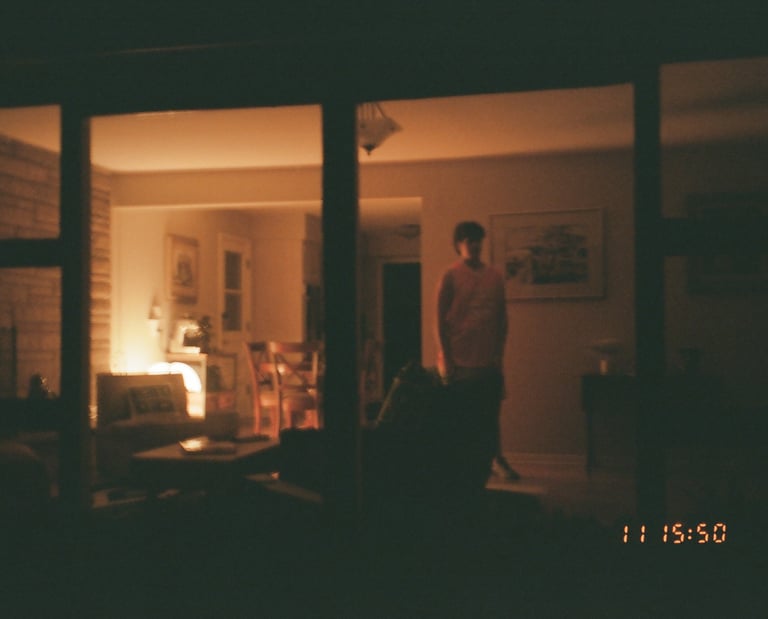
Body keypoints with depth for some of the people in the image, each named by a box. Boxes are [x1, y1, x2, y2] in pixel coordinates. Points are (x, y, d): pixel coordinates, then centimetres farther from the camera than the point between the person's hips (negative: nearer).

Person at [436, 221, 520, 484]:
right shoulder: (450, 276, -4)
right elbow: (441, 320, -5)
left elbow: (502, 318, 11)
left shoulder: (495, 277, 8)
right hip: (460, 362, -3)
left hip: (489, 361, 3)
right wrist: (446, 359, -9)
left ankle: (494, 459, 25)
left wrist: (499, 352, 5)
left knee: (490, 415, 9)